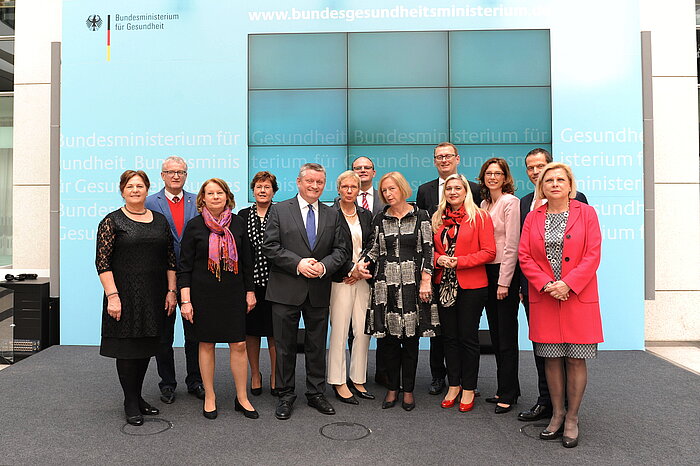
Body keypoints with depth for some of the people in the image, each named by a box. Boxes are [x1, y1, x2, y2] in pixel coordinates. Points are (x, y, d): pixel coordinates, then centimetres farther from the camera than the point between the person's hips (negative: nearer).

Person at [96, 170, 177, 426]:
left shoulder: (160, 220, 9)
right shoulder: (112, 221, -3)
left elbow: (171, 260, 10)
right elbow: (102, 262, -9)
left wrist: (171, 291, 3)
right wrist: (112, 296, -17)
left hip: (154, 297, 4)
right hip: (124, 296, -4)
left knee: (147, 346, 11)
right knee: (127, 346, 3)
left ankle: (138, 396, 27)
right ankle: (130, 402, 16)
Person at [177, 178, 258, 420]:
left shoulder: (238, 223, 3)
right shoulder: (194, 226, -3)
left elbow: (247, 260, 9)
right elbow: (185, 265, -2)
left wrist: (250, 291, 8)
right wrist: (185, 300, -7)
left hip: (233, 293, 2)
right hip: (203, 294, -1)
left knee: (239, 344, 2)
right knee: (207, 344, 8)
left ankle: (242, 398, 17)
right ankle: (209, 398, 23)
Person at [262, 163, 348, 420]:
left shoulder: (332, 215, 9)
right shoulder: (279, 210, 0)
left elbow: (341, 250, 6)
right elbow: (270, 246, -7)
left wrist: (324, 266, -13)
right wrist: (298, 263, -17)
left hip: (319, 291, 3)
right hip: (286, 290, -2)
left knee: (317, 345, 12)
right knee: (285, 345, 7)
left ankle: (316, 393, 27)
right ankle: (286, 396, 22)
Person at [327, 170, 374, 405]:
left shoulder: (366, 215, 14)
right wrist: (350, 270, -10)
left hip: (362, 278, 5)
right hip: (341, 279, -5)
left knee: (363, 331, 4)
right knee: (339, 331, -1)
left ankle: (358, 380, 17)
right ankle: (338, 383, 9)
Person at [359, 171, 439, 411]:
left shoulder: (420, 216, 2)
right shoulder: (380, 219, 8)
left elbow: (428, 249, -1)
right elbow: (376, 248, 14)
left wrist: (425, 280, -8)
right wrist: (364, 261, -6)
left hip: (412, 282, -2)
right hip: (386, 283, 2)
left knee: (411, 337, 4)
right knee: (389, 337, 5)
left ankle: (408, 390, 18)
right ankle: (392, 388, 19)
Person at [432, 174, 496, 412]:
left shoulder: (480, 217, -3)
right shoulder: (438, 218, 11)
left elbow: (489, 252, -8)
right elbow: (432, 249, 16)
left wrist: (460, 261, -16)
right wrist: (438, 259, -6)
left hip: (471, 286, -4)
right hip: (444, 285, 4)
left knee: (468, 337, 3)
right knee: (449, 336, 10)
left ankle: (468, 388, 17)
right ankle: (453, 385, 23)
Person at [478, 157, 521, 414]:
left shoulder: (510, 202, -9)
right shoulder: (484, 204, 14)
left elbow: (512, 245, -14)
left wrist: (504, 282, -16)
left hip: (505, 273, -8)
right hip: (487, 272, 8)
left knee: (507, 335, -1)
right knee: (495, 334, 13)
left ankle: (508, 393, 10)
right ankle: (506, 388, 25)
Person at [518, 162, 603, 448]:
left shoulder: (586, 213, 2)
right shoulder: (533, 217, 8)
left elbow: (593, 255, -5)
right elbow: (524, 256, 3)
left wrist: (567, 284, -15)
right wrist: (546, 284, -11)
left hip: (578, 296, -2)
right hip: (544, 298, 2)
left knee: (576, 359, 2)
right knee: (551, 358, 8)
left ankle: (572, 418, 16)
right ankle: (557, 414, 22)